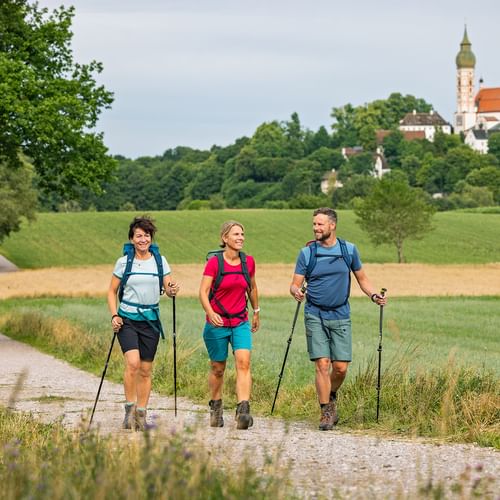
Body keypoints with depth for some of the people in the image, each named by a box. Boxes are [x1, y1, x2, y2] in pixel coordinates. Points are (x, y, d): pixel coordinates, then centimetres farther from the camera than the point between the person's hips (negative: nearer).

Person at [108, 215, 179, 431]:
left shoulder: (159, 261, 5)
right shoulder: (123, 262, 0)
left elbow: (168, 289, 4)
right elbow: (112, 291, 7)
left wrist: (172, 291, -20)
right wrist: (114, 315, -6)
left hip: (151, 320, 2)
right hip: (127, 318, -2)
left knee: (145, 369, 5)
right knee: (133, 362, -21)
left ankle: (141, 415, 13)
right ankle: (129, 408, -10)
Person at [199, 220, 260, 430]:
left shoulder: (248, 262, 2)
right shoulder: (214, 262, -9)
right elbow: (203, 292, -16)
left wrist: (256, 312, 29)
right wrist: (210, 313, -33)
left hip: (241, 322, 2)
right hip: (217, 323, -2)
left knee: (243, 362, -18)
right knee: (218, 368, 9)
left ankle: (243, 411, -27)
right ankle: (215, 408, 32)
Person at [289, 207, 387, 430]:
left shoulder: (349, 250, 4)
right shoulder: (306, 253, 0)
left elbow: (362, 278, 14)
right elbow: (295, 284, 1)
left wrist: (373, 295, -4)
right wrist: (296, 291, -23)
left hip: (341, 317, 1)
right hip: (315, 316, -1)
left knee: (341, 367, -2)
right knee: (322, 364, -9)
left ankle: (331, 396, 28)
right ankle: (326, 412, 0)